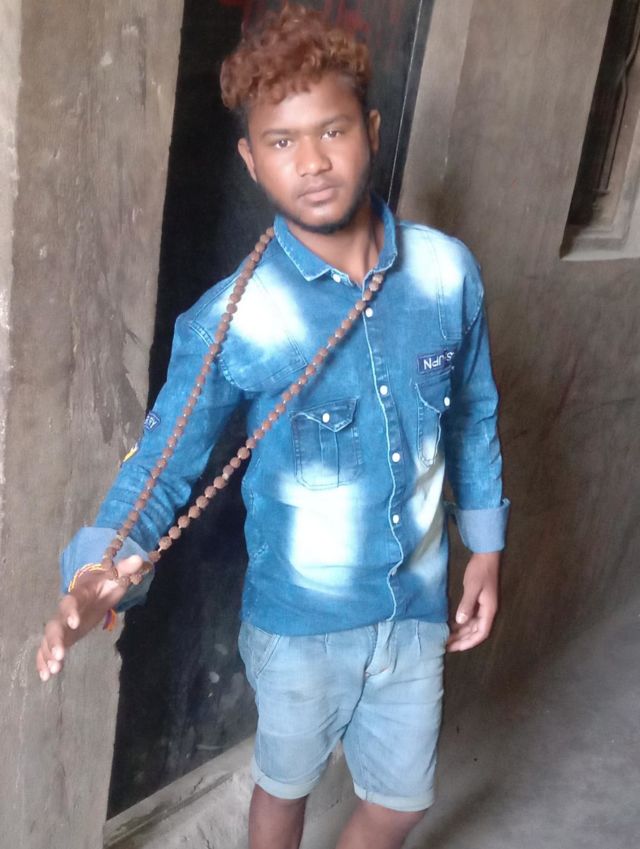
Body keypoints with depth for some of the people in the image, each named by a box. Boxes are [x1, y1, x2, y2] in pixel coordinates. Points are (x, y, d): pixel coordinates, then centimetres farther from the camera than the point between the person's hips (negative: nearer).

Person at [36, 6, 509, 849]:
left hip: (417, 606, 3)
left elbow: (474, 417, 3)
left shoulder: (448, 271, -11)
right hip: (298, 620, -2)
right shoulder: (228, 321, -21)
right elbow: (165, 460, -17)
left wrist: (485, 547, 7)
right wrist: (104, 568, -36)